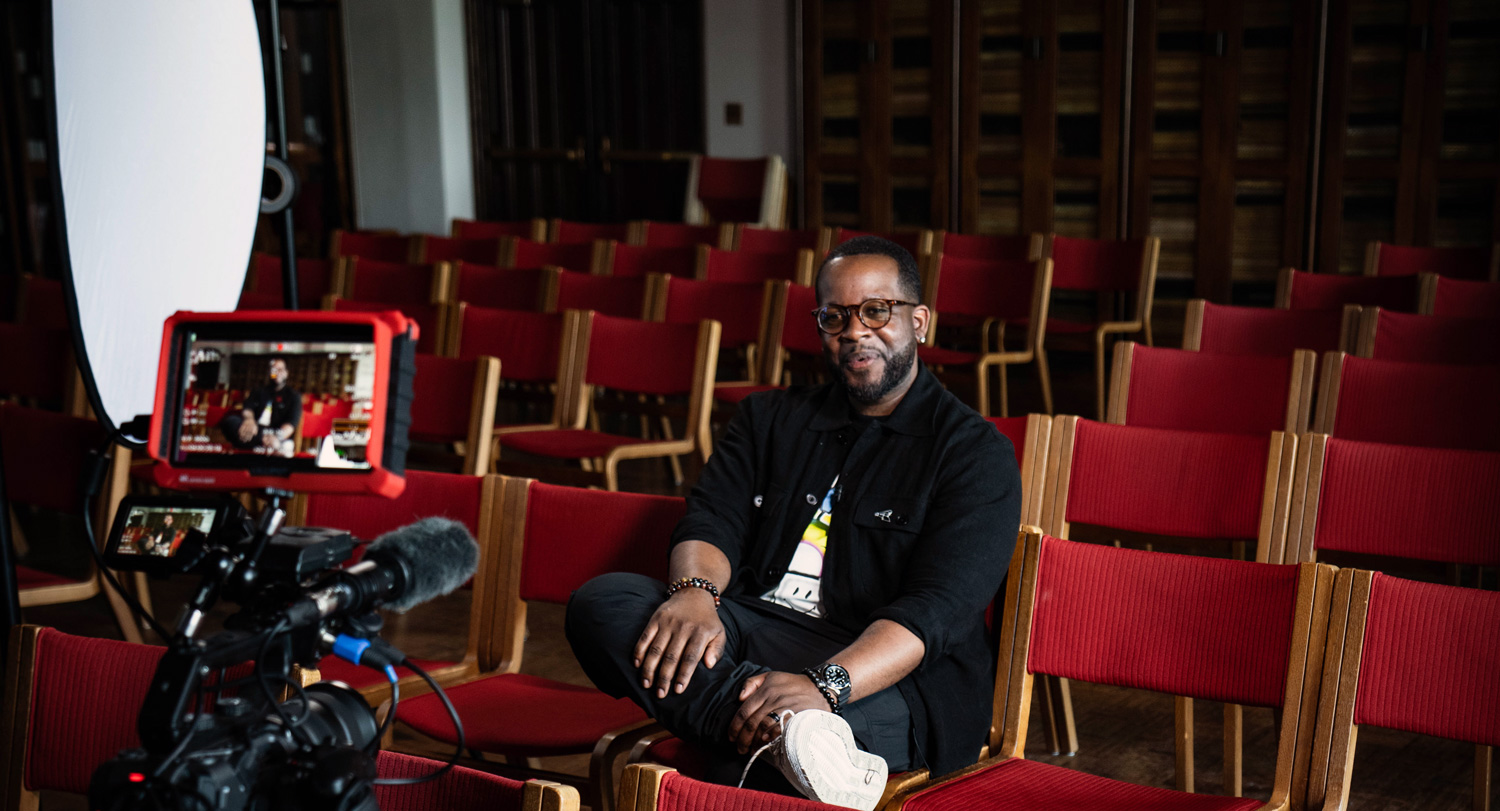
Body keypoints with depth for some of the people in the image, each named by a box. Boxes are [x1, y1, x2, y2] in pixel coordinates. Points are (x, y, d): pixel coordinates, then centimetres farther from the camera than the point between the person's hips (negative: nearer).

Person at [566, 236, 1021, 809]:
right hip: (744, 636, 7)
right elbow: (712, 521, 7)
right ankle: (792, 730, -42)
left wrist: (825, 686, -30)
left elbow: (936, 611, -12)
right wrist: (696, 592, -20)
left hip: (888, 673, -7)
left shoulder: (977, 453, 2)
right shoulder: (770, 418, 21)